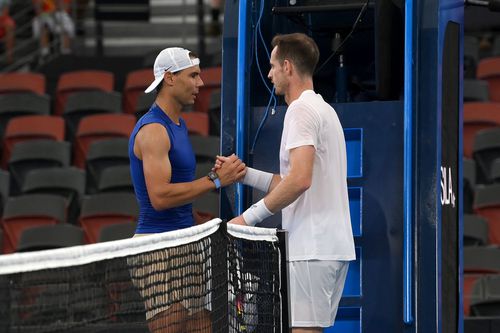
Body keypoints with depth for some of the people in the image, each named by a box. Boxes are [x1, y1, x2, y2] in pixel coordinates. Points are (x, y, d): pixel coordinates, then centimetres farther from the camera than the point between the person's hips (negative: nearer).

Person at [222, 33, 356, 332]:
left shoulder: (301, 110, -10)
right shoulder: (324, 110, 21)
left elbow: (300, 180, -23)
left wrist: (250, 217, -18)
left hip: (311, 248, -10)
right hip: (336, 248, 10)